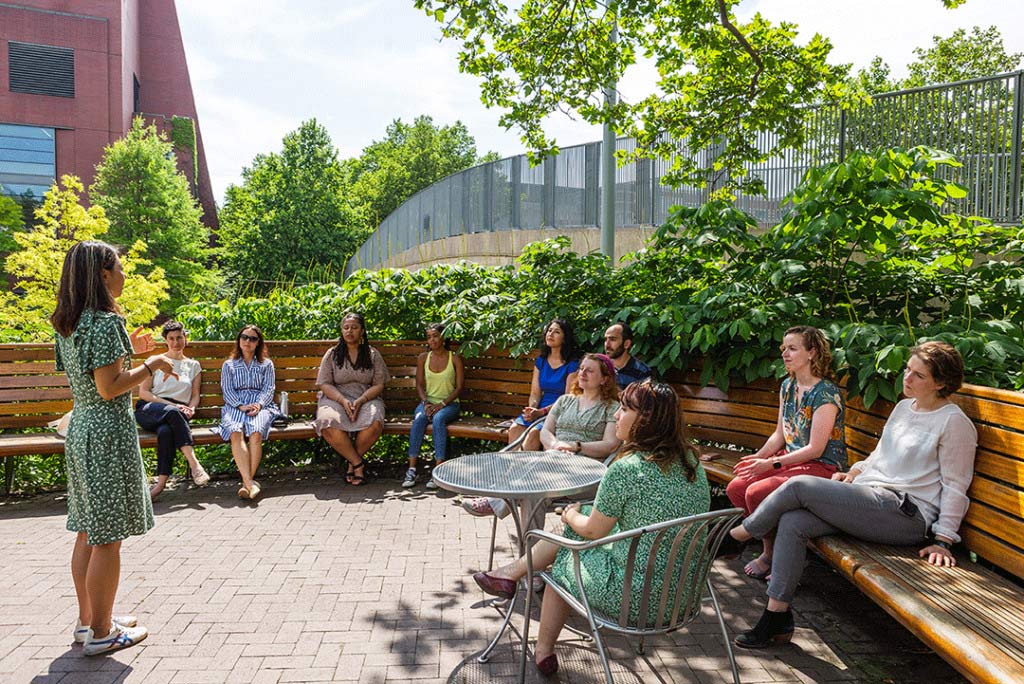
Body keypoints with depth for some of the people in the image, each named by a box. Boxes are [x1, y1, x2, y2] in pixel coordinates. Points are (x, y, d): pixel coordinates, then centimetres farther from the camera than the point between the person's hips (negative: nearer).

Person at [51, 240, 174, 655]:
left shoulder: (69, 324, 10)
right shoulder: (105, 321, -18)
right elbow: (109, 388, -21)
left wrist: (126, 350, 17)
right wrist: (151, 365, -10)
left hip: (80, 429, 10)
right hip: (109, 432, -10)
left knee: (87, 532, 17)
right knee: (107, 538, 1)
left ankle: (87, 620, 29)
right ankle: (101, 633, 11)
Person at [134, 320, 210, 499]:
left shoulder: (193, 365, 20)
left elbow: (195, 396, 18)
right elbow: (143, 392, 5)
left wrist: (191, 409, -7)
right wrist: (172, 405, -9)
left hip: (177, 414, 1)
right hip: (149, 411, -1)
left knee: (165, 430, -37)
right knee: (171, 412, -38)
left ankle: (161, 482, -39)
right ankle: (194, 463, -43)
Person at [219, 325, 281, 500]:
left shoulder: (266, 364, 23)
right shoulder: (229, 365, 23)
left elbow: (269, 389, 10)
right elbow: (227, 391, 10)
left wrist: (258, 404, -11)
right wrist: (241, 406, -10)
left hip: (260, 405, 0)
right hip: (235, 405, 0)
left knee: (256, 432, -35)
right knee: (235, 432, -35)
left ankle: (247, 481, -38)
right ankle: (250, 483, -45)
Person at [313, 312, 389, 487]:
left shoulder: (373, 355, 10)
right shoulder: (332, 354, 9)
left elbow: (379, 384, 3)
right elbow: (324, 384, 1)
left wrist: (361, 401, -15)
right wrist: (343, 401, -16)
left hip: (366, 399, 0)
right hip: (336, 399, 0)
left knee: (375, 424, -34)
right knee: (329, 425, -35)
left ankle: (352, 462, -8)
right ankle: (358, 463, -15)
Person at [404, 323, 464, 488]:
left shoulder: (455, 359, 1)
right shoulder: (423, 358, 10)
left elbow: (459, 388, -2)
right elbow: (419, 385, 8)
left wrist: (442, 404, -15)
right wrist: (426, 403, -11)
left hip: (449, 403, -2)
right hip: (428, 402, 2)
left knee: (438, 419, -36)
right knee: (419, 418, -32)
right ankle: (411, 469, -32)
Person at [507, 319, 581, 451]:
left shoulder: (573, 364, -4)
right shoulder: (541, 361, 14)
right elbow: (535, 393, 11)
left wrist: (541, 412, -18)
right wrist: (532, 409, -12)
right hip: (540, 410, 5)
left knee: (534, 432, -31)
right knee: (515, 428, -23)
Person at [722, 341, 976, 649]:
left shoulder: (954, 422, -6)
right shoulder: (903, 407, 18)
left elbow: (955, 488, -8)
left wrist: (942, 541, -12)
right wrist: (854, 472, 11)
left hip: (905, 513, -8)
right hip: (870, 500, 8)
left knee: (799, 486, -20)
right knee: (792, 522, -16)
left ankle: (736, 536, 3)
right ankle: (777, 616, -9)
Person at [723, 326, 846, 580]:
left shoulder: (826, 393, -17)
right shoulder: (787, 386, 9)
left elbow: (815, 449, -19)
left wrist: (771, 464, -20)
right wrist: (756, 458, -2)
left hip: (822, 466, -8)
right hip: (790, 459, 8)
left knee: (756, 492, -26)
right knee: (735, 488, -9)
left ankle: (772, 554, -1)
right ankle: (768, 549, 7)